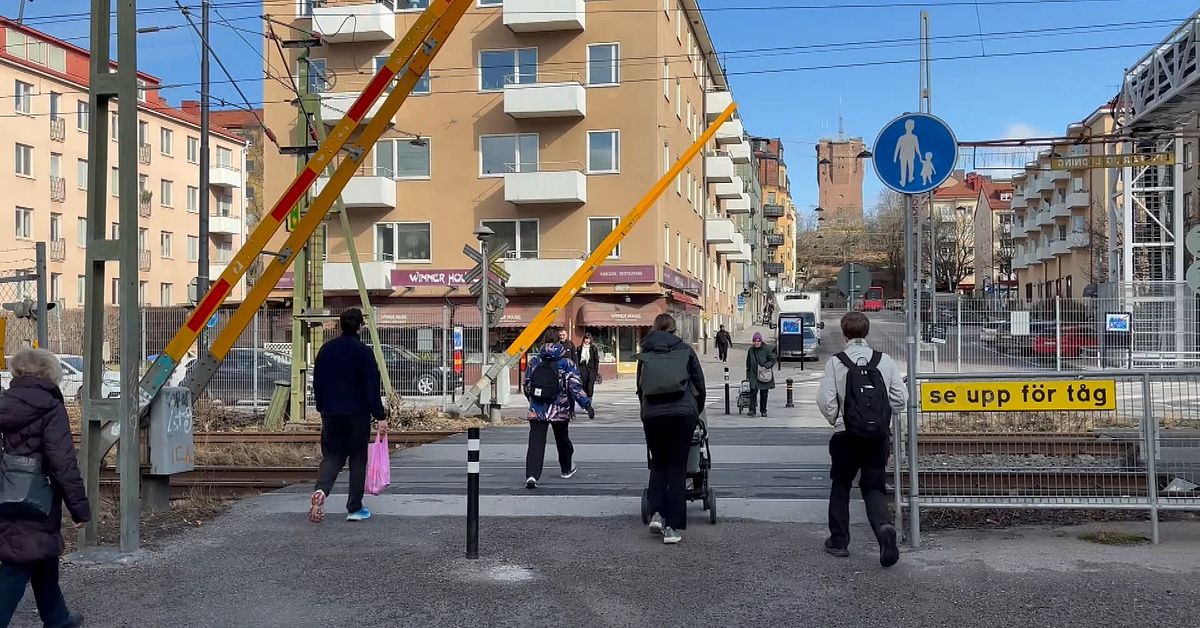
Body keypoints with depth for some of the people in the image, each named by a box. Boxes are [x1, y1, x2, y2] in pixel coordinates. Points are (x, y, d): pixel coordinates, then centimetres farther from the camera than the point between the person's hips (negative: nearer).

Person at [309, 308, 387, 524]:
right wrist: (380, 416, -9)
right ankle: (355, 509, 9)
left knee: (331, 456, 10)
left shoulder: (326, 350, 6)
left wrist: (322, 408, 24)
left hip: (331, 414, 4)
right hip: (358, 414, -4)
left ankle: (321, 490, -19)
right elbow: (373, 387, -12)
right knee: (358, 459, 6)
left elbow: (317, 382, 13)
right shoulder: (364, 352, -9)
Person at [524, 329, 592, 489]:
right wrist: (587, 404, -6)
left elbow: (526, 385, 10)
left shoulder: (534, 361, 4)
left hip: (537, 410, 1)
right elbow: (575, 386, -10)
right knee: (562, 439, 20)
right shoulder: (566, 362, -5)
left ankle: (532, 476, -19)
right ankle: (567, 469, 39)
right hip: (560, 410, -1)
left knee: (536, 443, -4)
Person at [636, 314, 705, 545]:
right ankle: (672, 527, 0)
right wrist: (697, 411, 25)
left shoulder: (645, 354, 13)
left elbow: (640, 388, 16)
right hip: (683, 413, -1)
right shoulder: (685, 350, 10)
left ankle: (657, 513, 3)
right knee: (677, 468, 3)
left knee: (658, 464, 19)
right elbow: (700, 383, 12)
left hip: (652, 414, 1)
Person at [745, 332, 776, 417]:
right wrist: (748, 375, 13)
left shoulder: (767, 349, -2)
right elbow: (748, 363, 17)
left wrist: (765, 366, -18)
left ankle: (763, 411, 16)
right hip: (754, 375, 2)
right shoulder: (751, 350, 10)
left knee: (764, 394, 5)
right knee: (753, 391, -14)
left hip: (764, 375, -2)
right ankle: (752, 410, -14)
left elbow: (772, 360, -3)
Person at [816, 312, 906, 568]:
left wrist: (836, 420, 6)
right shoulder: (884, 361, -1)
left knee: (841, 486, 16)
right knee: (873, 487, 9)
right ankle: (883, 527, -19)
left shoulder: (836, 362, -7)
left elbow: (825, 399, -11)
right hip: (879, 436, 2)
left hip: (847, 435, -1)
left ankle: (838, 541, 21)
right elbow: (900, 397, -1)